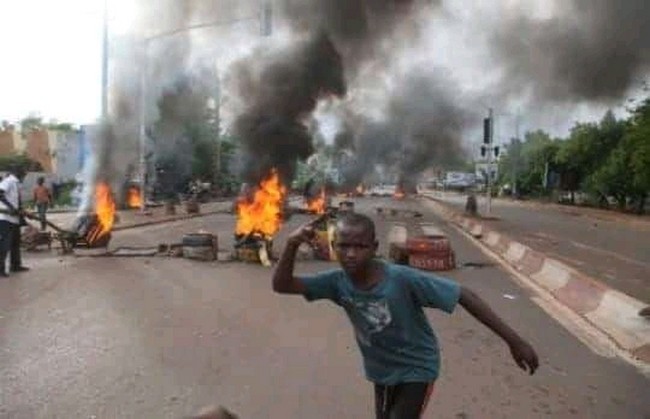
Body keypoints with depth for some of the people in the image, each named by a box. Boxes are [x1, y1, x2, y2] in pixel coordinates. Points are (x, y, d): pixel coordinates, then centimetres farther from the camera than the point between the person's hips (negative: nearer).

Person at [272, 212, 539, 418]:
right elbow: (281, 285, -16)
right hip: (382, 372, 5)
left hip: (417, 370, -5)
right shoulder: (338, 282, -19)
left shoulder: (403, 280, -33)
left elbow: (464, 296, -29)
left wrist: (513, 340, -28)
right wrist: (292, 245, -34)